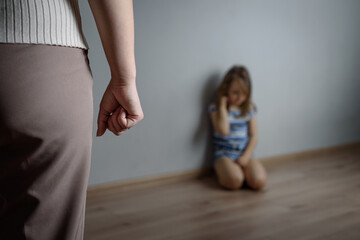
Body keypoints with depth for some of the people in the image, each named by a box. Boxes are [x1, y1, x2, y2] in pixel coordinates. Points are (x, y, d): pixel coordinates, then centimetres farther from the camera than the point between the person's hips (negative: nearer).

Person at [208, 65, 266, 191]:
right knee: (234, 181, -32)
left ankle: (240, 168, 5)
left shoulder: (249, 108, 5)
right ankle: (221, 169, 0)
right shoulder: (216, 107, -7)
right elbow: (224, 131, -23)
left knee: (259, 181, -24)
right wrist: (223, 105, -17)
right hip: (225, 153, -3)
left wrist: (246, 156, -11)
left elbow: (253, 136, 5)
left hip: (245, 153, 3)